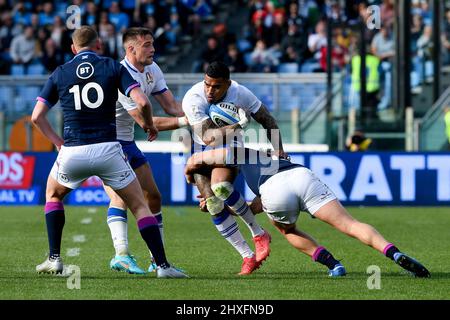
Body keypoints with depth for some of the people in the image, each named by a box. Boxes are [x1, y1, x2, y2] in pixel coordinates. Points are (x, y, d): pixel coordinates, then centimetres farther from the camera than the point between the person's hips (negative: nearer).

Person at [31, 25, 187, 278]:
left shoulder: (60, 73, 9)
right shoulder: (113, 68, 4)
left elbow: (37, 116, 7)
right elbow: (142, 102, -7)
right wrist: (150, 125, 12)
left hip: (72, 153, 1)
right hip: (108, 150, -1)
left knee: (53, 194, 30)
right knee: (140, 206, 11)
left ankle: (54, 259, 20)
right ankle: (163, 265, 0)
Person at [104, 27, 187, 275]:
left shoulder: (152, 70, 3)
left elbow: (171, 106, 2)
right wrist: (184, 121, -27)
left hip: (126, 142, 10)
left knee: (153, 196, 9)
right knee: (119, 194, -26)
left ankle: (157, 260, 15)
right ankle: (121, 255, -37)